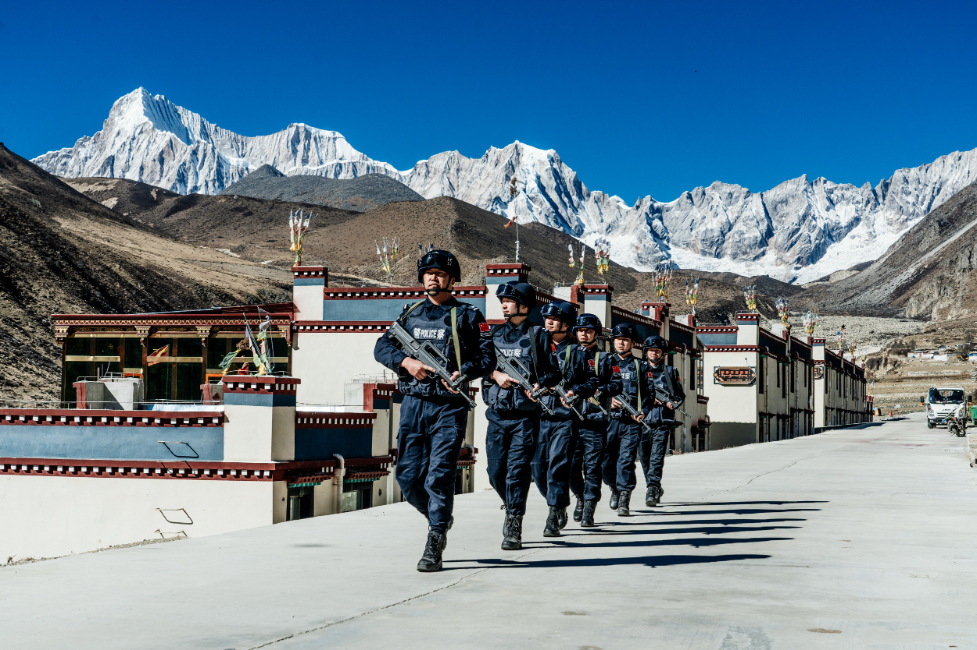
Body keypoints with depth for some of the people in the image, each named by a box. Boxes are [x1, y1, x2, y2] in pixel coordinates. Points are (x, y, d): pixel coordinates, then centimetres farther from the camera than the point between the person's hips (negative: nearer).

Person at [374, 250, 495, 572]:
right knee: (408, 477, 4)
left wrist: (464, 372, -19)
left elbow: (488, 357, 0)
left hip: (449, 407, -4)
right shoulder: (409, 314, 15)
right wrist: (406, 361, -10)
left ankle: (434, 545, -6)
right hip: (413, 404, 4)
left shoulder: (467, 315, 3)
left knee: (439, 477, -10)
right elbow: (382, 347, 10)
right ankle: (439, 517, 31)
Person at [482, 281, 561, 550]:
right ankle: (510, 507, 32)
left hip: (525, 415, -4)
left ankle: (514, 528, -7)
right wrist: (496, 374, -12)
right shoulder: (495, 334, 13)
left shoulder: (538, 335, 2)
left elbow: (555, 371, 1)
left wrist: (540, 384, -18)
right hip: (497, 414, 4)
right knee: (496, 471, 4)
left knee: (518, 469, -10)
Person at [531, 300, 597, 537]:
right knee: (538, 468, 5)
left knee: (558, 466, -12)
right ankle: (558, 506, 28)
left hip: (565, 417, -4)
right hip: (538, 416, 4)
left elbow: (592, 382, 5)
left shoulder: (576, 352, 5)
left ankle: (553, 518, -10)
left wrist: (575, 391, -13)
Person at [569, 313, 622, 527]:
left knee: (592, 467, -5)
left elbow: (617, 384, 1)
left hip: (595, 421, -2)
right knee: (571, 465, 2)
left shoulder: (604, 358, 9)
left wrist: (600, 390, -17)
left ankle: (589, 510, -1)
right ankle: (580, 497, 25)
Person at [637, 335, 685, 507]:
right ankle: (657, 489, 23)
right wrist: (650, 400, -8)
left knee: (657, 456, -14)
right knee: (644, 456, 6)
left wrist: (672, 403, -4)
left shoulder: (670, 372, 13)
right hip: (643, 420, 2)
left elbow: (680, 395, 18)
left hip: (663, 422, -2)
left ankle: (652, 490, -19)